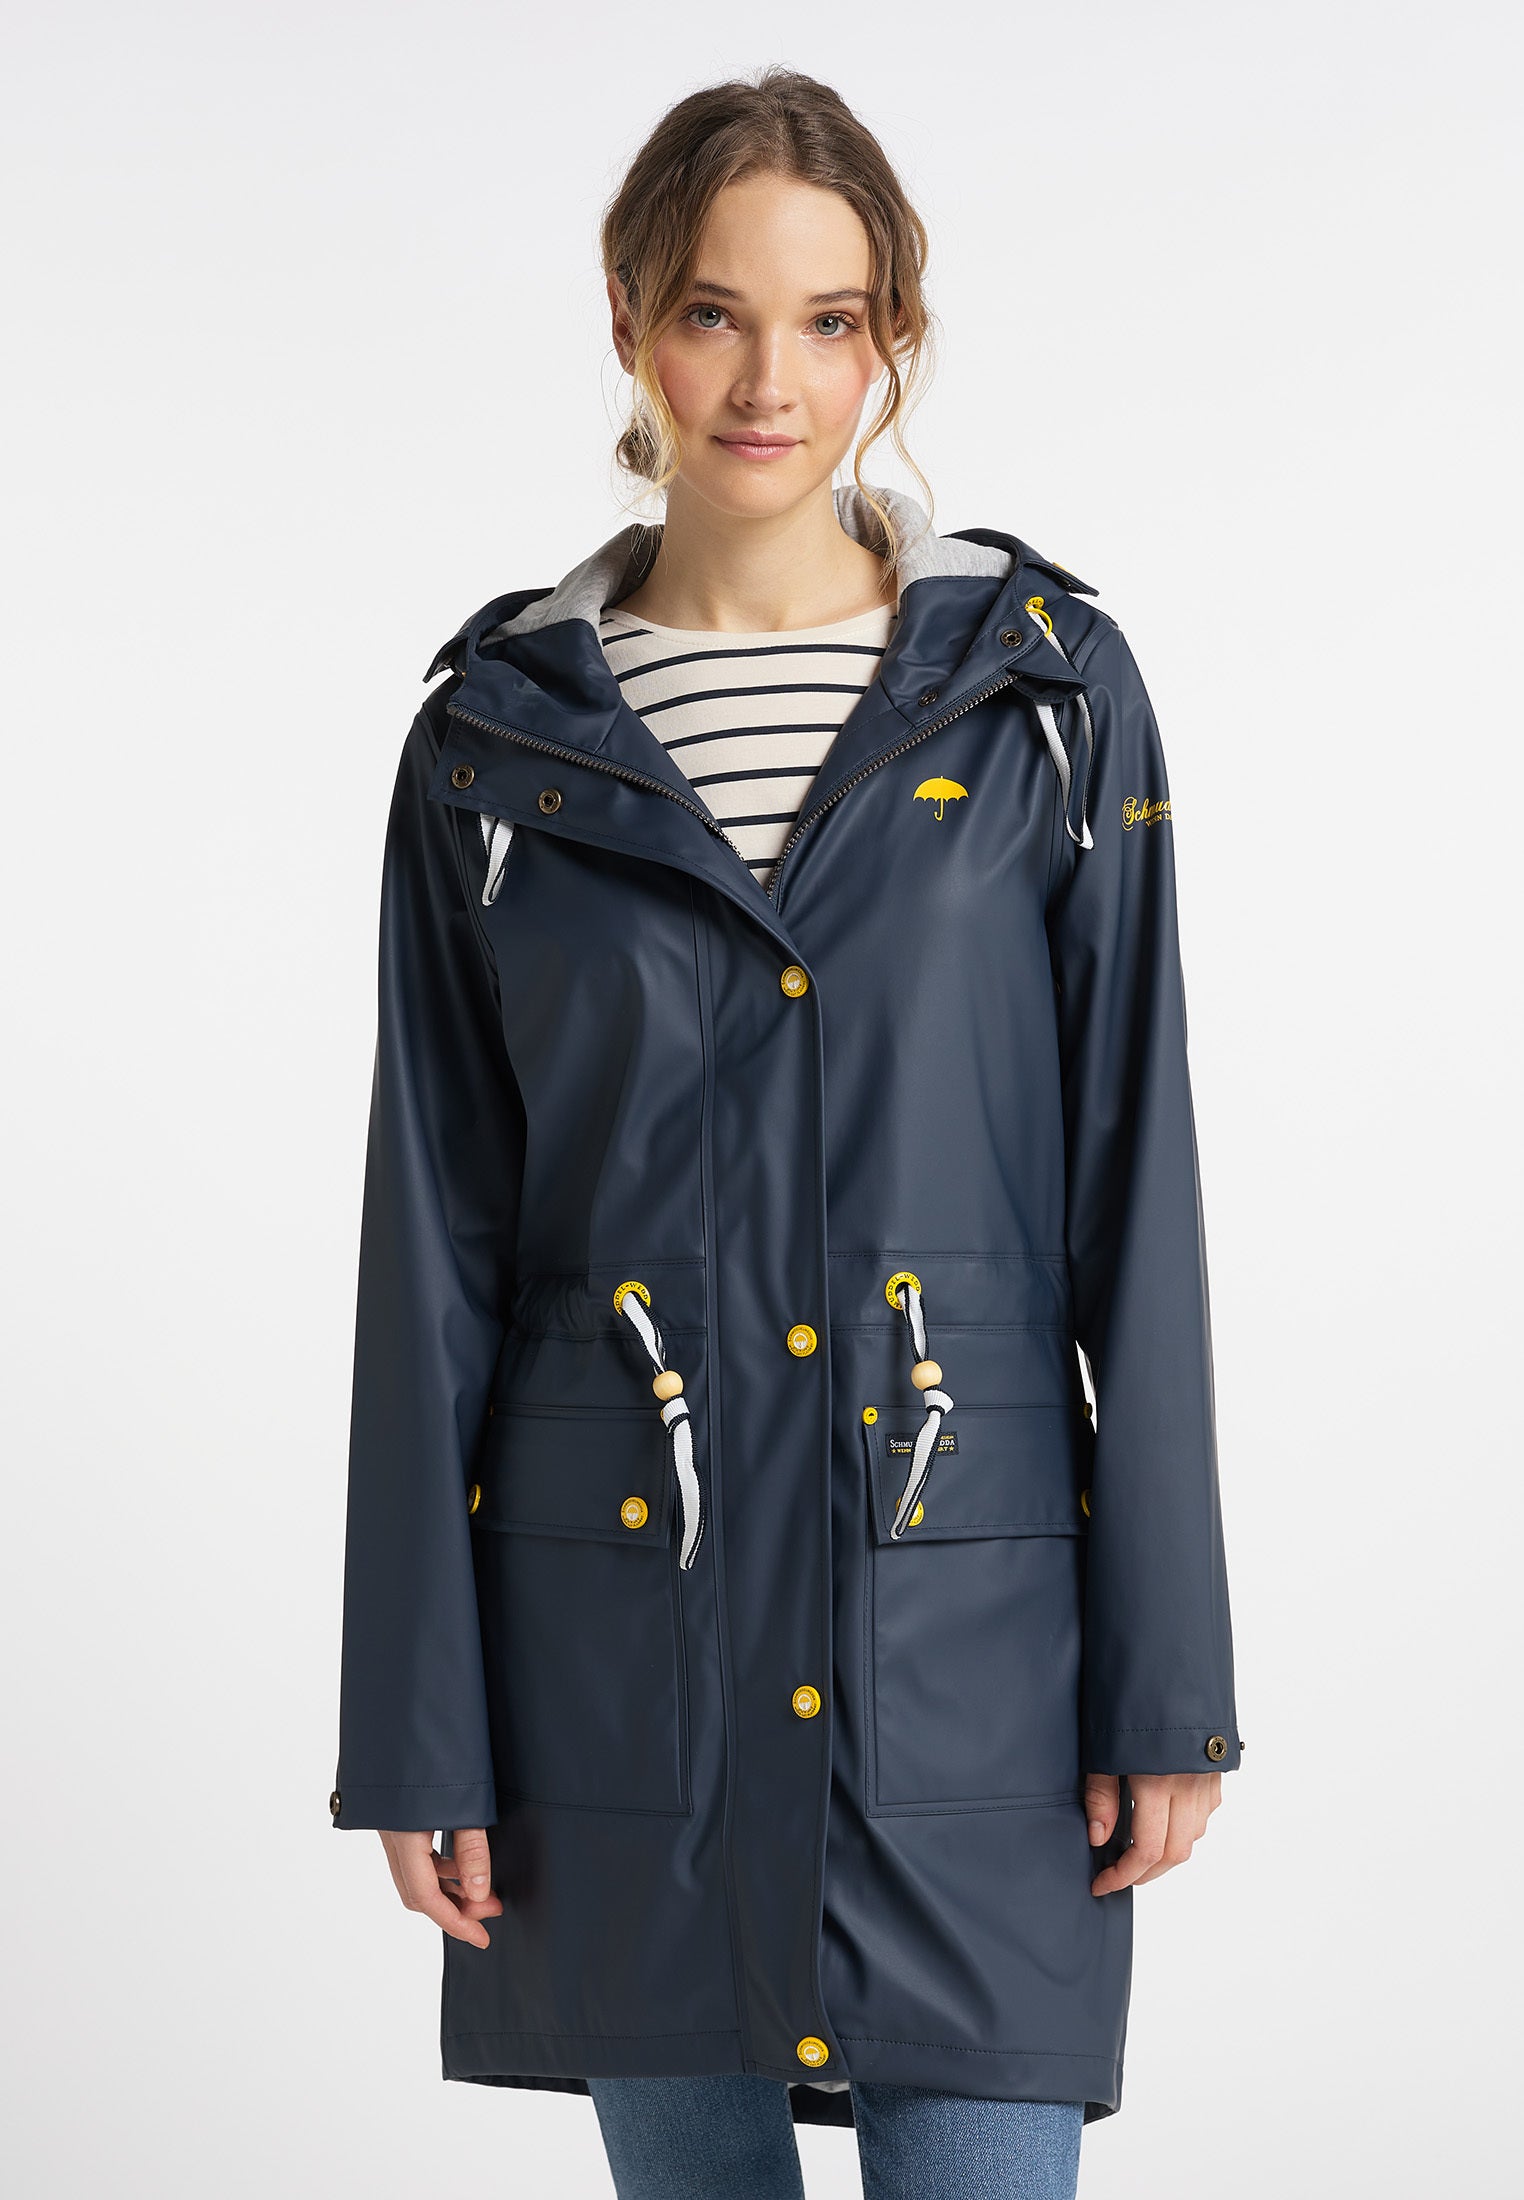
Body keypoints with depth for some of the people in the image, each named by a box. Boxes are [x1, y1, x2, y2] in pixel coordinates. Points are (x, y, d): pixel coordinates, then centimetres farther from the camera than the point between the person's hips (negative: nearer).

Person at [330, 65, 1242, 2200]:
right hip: (629, 1633, 1)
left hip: (966, 1618, -1)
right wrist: (417, 1725, 0)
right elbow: (433, 1263, 3)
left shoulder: (1049, 691, 1)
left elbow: (1135, 1200, 0)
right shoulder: (498, 743, 2)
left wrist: (1169, 1683, -3)